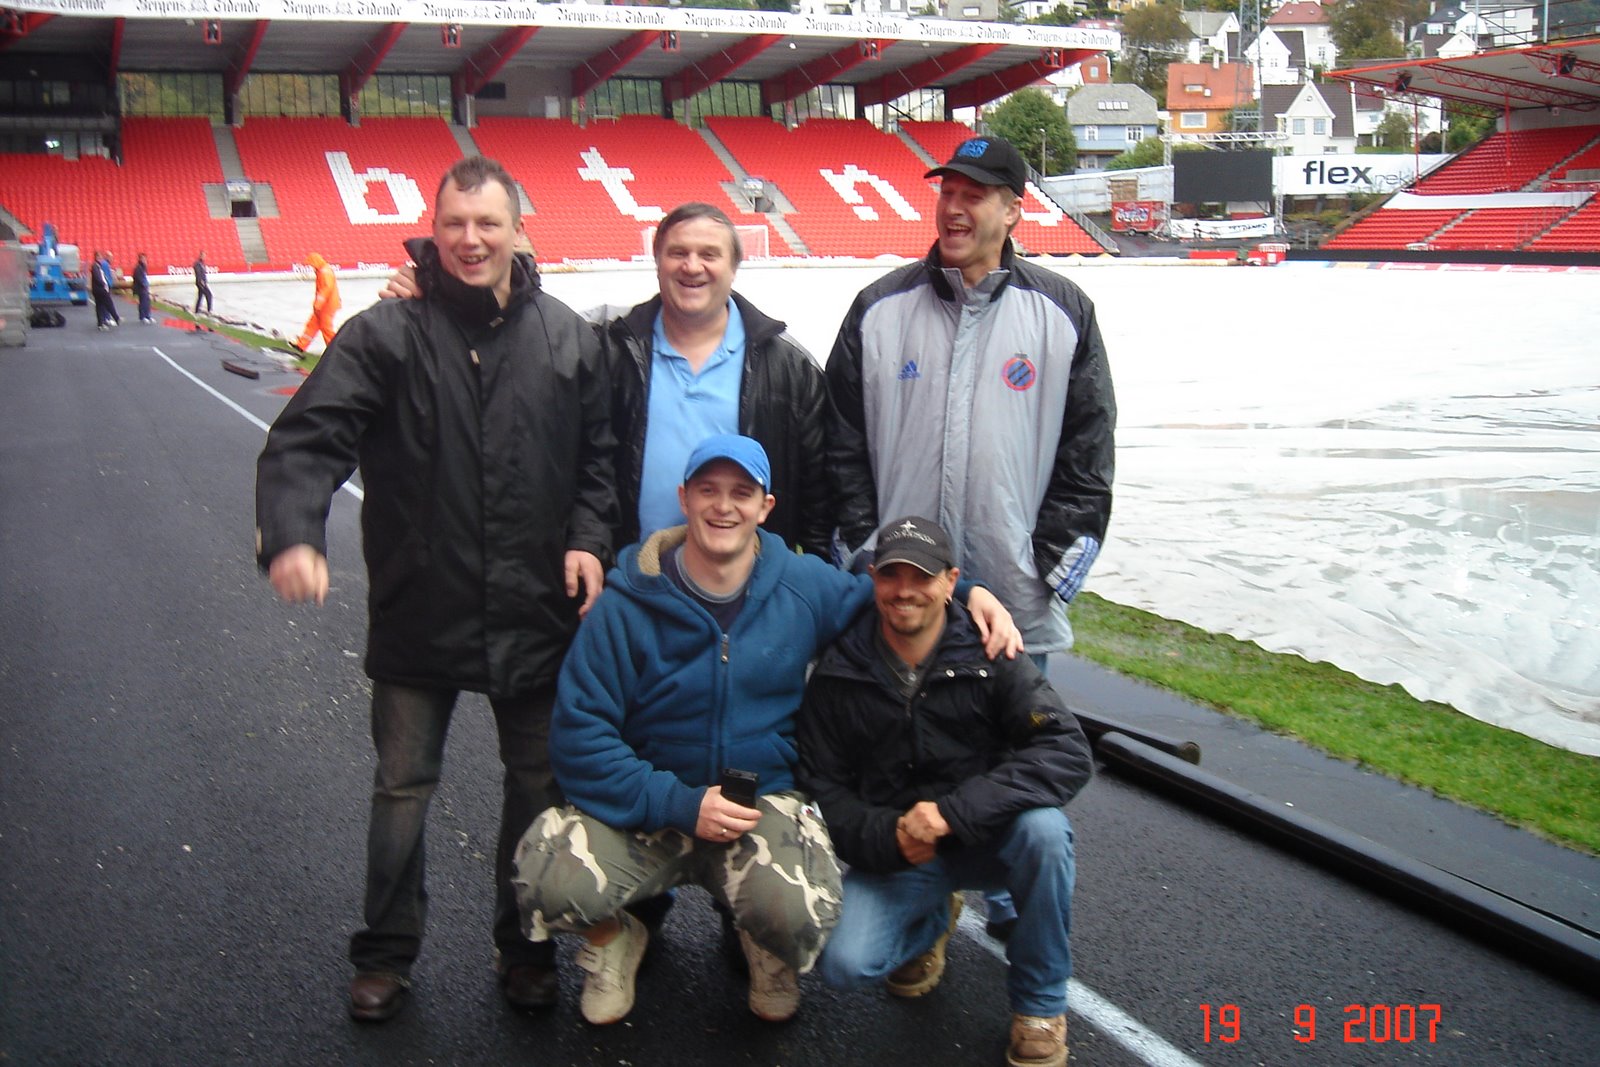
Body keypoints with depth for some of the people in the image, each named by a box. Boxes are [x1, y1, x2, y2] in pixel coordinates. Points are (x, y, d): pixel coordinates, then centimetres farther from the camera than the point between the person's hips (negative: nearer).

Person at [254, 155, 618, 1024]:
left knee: (540, 784, 15)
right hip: (420, 610, -2)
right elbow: (306, 441, -16)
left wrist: (588, 538, -5)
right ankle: (385, 955, 32)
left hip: (537, 611, 2)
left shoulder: (565, 336, 1)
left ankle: (525, 946, 35)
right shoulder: (386, 334, -8)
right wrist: (292, 535, -33)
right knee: (402, 788, 12)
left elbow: (597, 456, 9)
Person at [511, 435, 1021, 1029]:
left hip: (765, 801, 1)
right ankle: (612, 937, 9)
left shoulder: (806, 587, 0)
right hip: (646, 805, 0)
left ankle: (766, 952, 9)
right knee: (554, 883, -31)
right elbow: (579, 733, -12)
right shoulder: (628, 606, -9)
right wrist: (677, 803, -21)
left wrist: (970, 591, 0)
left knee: (798, 917, -32)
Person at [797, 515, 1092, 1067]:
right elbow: (823, 786, -1)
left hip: (985, 839, -1)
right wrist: (887, 837, -22)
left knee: (1044, 828, -34)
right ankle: (931, 921, 15)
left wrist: (953, 810, -33)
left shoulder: (989, 658, -11)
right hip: (891, 852, 1)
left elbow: (1069, 753, -22)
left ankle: (1040, 1005, -7)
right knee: (843, 963, -23)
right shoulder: (839, 675, -5)